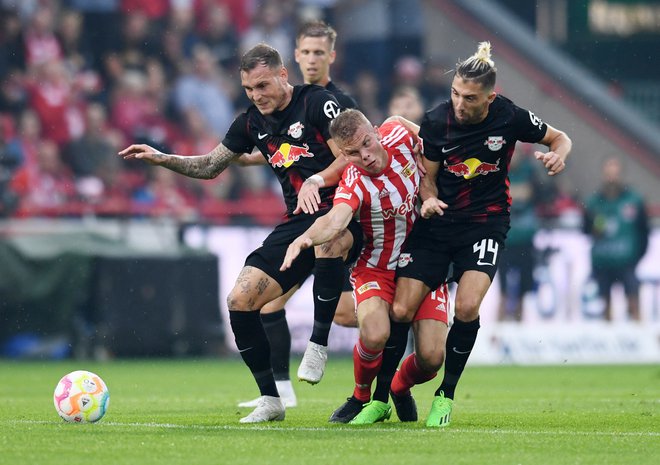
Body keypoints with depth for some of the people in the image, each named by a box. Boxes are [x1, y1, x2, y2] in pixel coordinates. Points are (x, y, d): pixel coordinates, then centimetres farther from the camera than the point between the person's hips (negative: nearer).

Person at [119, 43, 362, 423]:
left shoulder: (318, 103, -6)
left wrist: (316, 180, -28)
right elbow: (209, 167, 23)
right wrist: (162, 159, 10)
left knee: (327, 236, -44)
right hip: (298, 221, 7)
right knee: (240, 300, -8)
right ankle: (270, 400, 3)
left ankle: (318, 345, -28)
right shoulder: (252, 122, 13)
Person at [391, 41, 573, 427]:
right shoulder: (436, 121, -9)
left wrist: (558, 155, -17)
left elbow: (560, 138, 6)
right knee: (400, 311, -10)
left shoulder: (510, 117, -11)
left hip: (485, 223, -2)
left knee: (467, 308, -22)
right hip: (437, 222, 2)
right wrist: (429, 198, -18)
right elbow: (427, 175, 4)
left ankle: (446, 395, -1)